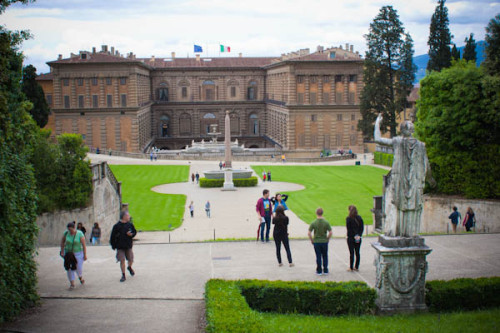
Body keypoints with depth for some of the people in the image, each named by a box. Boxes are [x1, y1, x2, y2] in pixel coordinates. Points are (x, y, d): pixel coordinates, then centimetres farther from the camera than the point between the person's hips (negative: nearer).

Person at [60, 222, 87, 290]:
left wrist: (85, 255, -15)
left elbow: (84, 245, -15)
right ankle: (72, 284, 7)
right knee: (69, 269, -4)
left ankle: (80, 277, 38)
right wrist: (62, 252, 1)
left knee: (79, 268, 4)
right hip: (68, 253, 2)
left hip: (78, 253, -2)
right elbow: (62, 242, 2)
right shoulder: (66, 233, -11)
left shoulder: (80, 234, -19)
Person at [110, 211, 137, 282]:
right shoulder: (116, 226, -10)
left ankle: (129, 267, 43)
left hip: (128, 246, 3)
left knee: (131, 260, 8)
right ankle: (123, 276, 8)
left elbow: (135, 232, 13)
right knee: (122, 261, -4)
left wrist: (131, 234, -10)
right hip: (120, 247, -3)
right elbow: (112, 237, -4)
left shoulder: (130, 224, 0)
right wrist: (113, 246, -4)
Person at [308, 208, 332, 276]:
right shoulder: (326, 222, -8)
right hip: (324, 241, 0)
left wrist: (312, 240, 2)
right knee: (325, 256, 12)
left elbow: (309, 233, -10)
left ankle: (319, 271, 11)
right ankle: (325, 270, 16)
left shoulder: (313, 223, -9)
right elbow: (330, 232, -10)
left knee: (318, 257, 7)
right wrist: (327, 239, 5)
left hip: (316, 242, 0)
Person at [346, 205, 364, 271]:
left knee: (351, 253, 1)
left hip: (351, 238, -4)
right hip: (358, 238, 4)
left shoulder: (348, 219, -12)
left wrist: (354, 235, -6)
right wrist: (359, 235, -2)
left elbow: (349, 229, -12)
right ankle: (356, 267, 17)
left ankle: (351, 268, 6)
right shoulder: (359, 218, 1)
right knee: (357, 252, 10)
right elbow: (362, 227, 1)